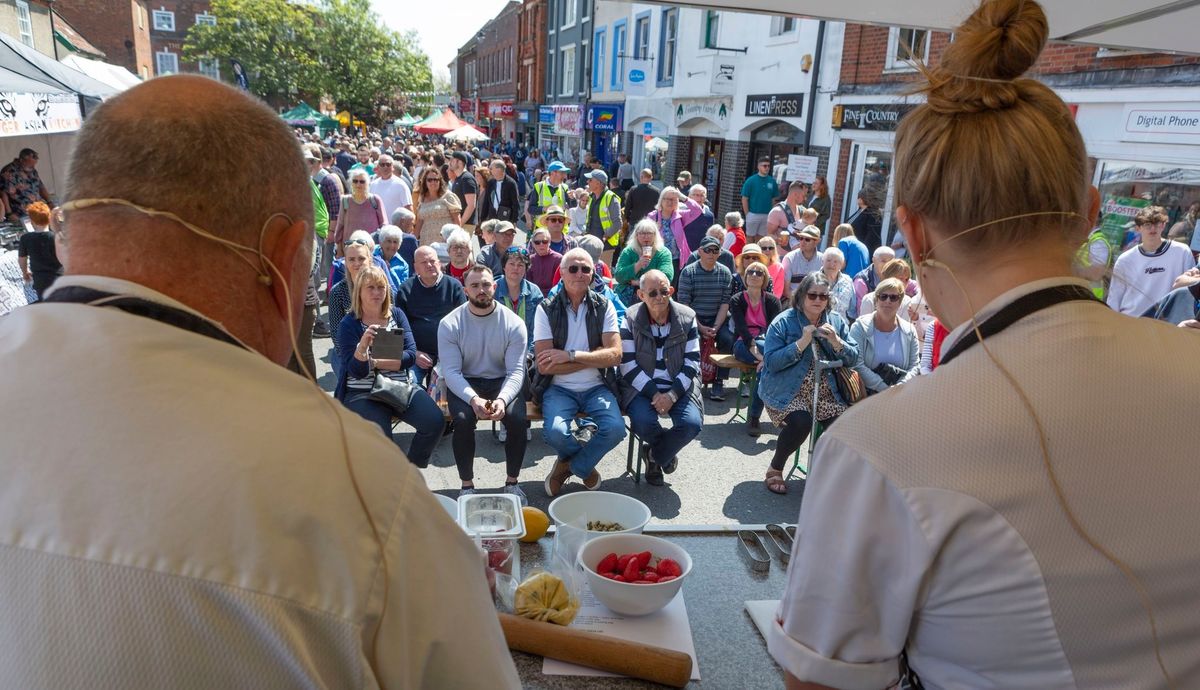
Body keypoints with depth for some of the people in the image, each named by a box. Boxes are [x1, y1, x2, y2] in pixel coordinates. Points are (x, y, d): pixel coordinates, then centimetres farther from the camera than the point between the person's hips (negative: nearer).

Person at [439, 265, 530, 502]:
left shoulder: (513, 323, -7)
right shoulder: (450, 324, -7)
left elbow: (516, 371, -11)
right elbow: (451, 371, -13)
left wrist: (502, 399, -32)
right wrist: (473, 399, -32)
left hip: (502, 381, 1)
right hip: (464, 384, 0)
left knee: (517, 418, -28)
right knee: (463, 419, -31)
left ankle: (512, 481, -4)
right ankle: (467, 484, -8)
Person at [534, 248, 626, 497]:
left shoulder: (603, 307, 3)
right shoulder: (546, 309, -2)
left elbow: (615, 355, -8)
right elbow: (544, 365, -11)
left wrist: (571, 355, -17)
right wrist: (594, 357, -11)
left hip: (596, 387, 2)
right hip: (559, 388, -1)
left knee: (615, 428, -26)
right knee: (555, 432, -29)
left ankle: (569, 465, 5)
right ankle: (586, 465, 9)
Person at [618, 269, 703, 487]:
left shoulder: (687, 317, 0)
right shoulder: (631, 319, -4)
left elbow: (692, 362, -2)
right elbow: (629, 365, -8)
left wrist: (672, 395, -16)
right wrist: (654, 394, -18)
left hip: (679, 386, 1)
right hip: (641, 386, -1)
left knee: (692, 423, -25)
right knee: (643, 422, -29)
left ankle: (653, 455, 6)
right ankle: (666, 453, 10)